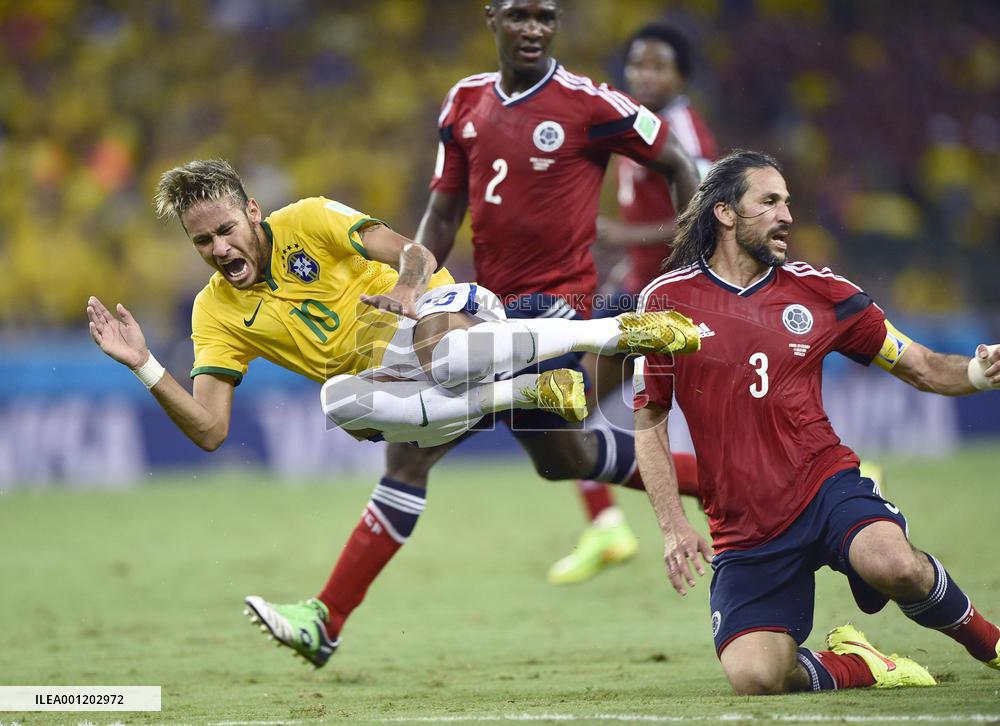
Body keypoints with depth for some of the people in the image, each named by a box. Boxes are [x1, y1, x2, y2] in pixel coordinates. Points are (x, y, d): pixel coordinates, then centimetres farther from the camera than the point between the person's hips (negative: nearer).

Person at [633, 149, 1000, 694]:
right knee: (753, 677, -23)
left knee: (893, 564, -34)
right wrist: (673, 526, -3)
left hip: (825, 485, 0)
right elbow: (649, 423, 8)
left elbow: (921, 368, 9)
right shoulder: (668, 300, 2)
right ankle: (851, 664, 10)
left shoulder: (817, 291, 5)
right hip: (744, 529, 0)